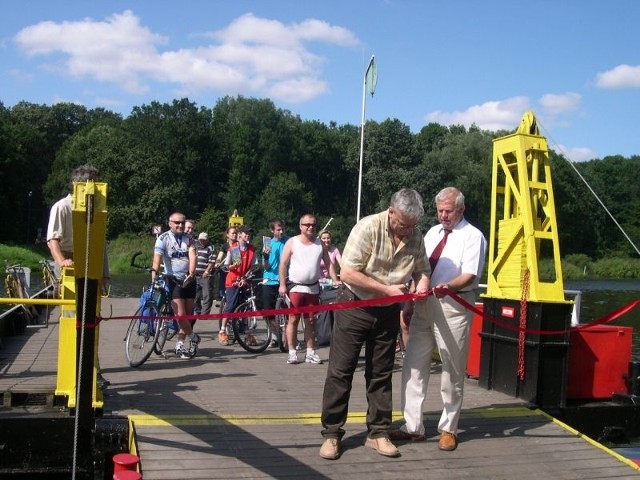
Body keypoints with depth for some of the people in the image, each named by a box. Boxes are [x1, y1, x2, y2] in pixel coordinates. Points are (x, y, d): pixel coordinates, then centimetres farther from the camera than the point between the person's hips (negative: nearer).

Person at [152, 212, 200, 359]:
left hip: (189, 280, 4)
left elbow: (192, 256, -8)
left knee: (188, 314, 7)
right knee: (180, 315, -11)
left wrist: (191, 274, -24)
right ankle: (193, 337, 12)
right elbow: (157, 258, -16)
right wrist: (154, 277, -30)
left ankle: (180, 345, 17)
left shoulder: (189, 239, 6)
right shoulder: (163, 238, -4)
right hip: (173, 280, -4)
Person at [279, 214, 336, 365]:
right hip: (296, 287, -3)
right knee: (293, 320, -1)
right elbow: (283, 264, -4)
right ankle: (292, 352, 3)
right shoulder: (292, 242, -2)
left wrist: (337, 281, -2)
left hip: (313, 288, 3)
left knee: (310, 321, 8)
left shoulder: (320, 244, 7)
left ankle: (310, 353, 13)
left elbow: (329, 264, 8)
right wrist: (282, 284, -11)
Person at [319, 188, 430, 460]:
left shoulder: (415, 235, -4)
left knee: (381, 374, 10)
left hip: (388, 311, 5)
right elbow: (347, 274, -23)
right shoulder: (368, 228, -20)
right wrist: (386, 289, -23)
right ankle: (331, 433, 7)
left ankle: (378, 433, 19)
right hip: (355, 305, -4)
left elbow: (422, 270, 8)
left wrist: (422, 284, -16)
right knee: (340, 371, -1)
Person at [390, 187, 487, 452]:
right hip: (424, 304, 6)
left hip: (453, 306, -6)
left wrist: (448, 287, -34)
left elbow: (469, 275, -15)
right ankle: (412, 426, 13)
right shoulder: (432, 233, 15)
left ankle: (448, 429, 16)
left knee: (452, 370, 4)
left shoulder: (472, 236, -4)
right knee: (414, 365, 5)